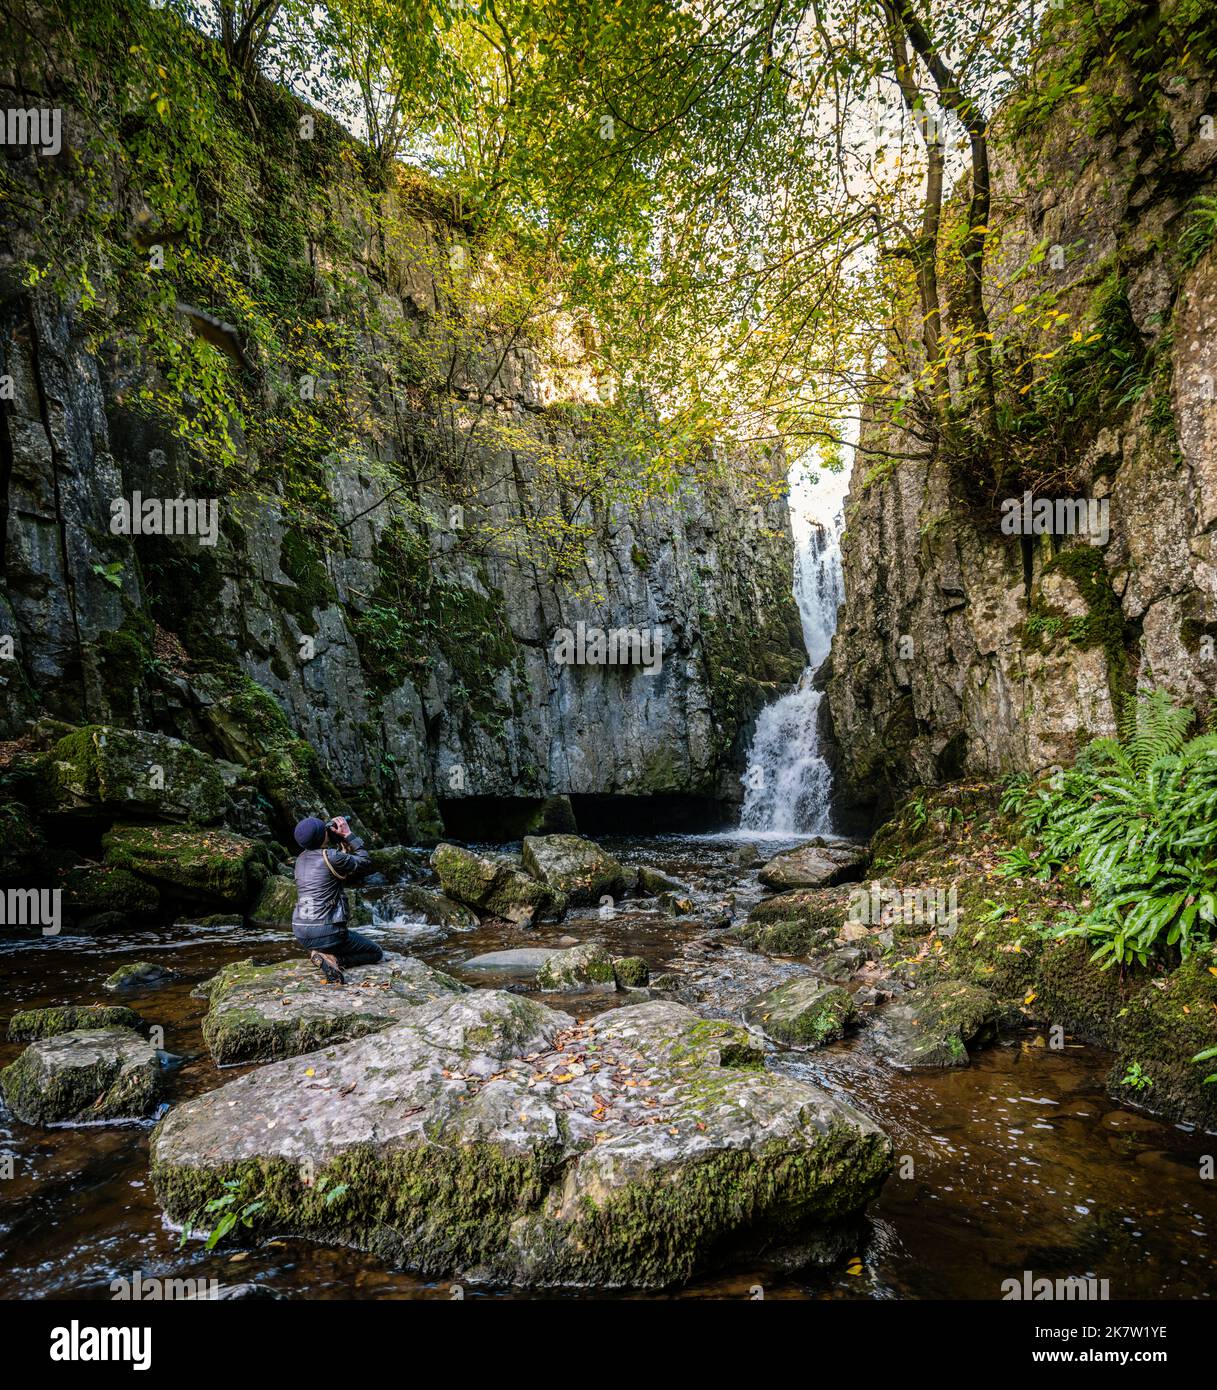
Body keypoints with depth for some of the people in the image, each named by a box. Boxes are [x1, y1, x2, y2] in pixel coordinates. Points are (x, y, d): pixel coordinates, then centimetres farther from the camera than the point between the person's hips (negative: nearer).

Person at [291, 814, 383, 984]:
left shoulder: (301, 858, 8)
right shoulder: (331, 856, -14)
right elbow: (366, 863, 1)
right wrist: (348, 835, 4)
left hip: (300, 933, 8)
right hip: (325, 933, -7)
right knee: (376, 953, 11)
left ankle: (319, 953, 8)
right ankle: (332, 959, -11)